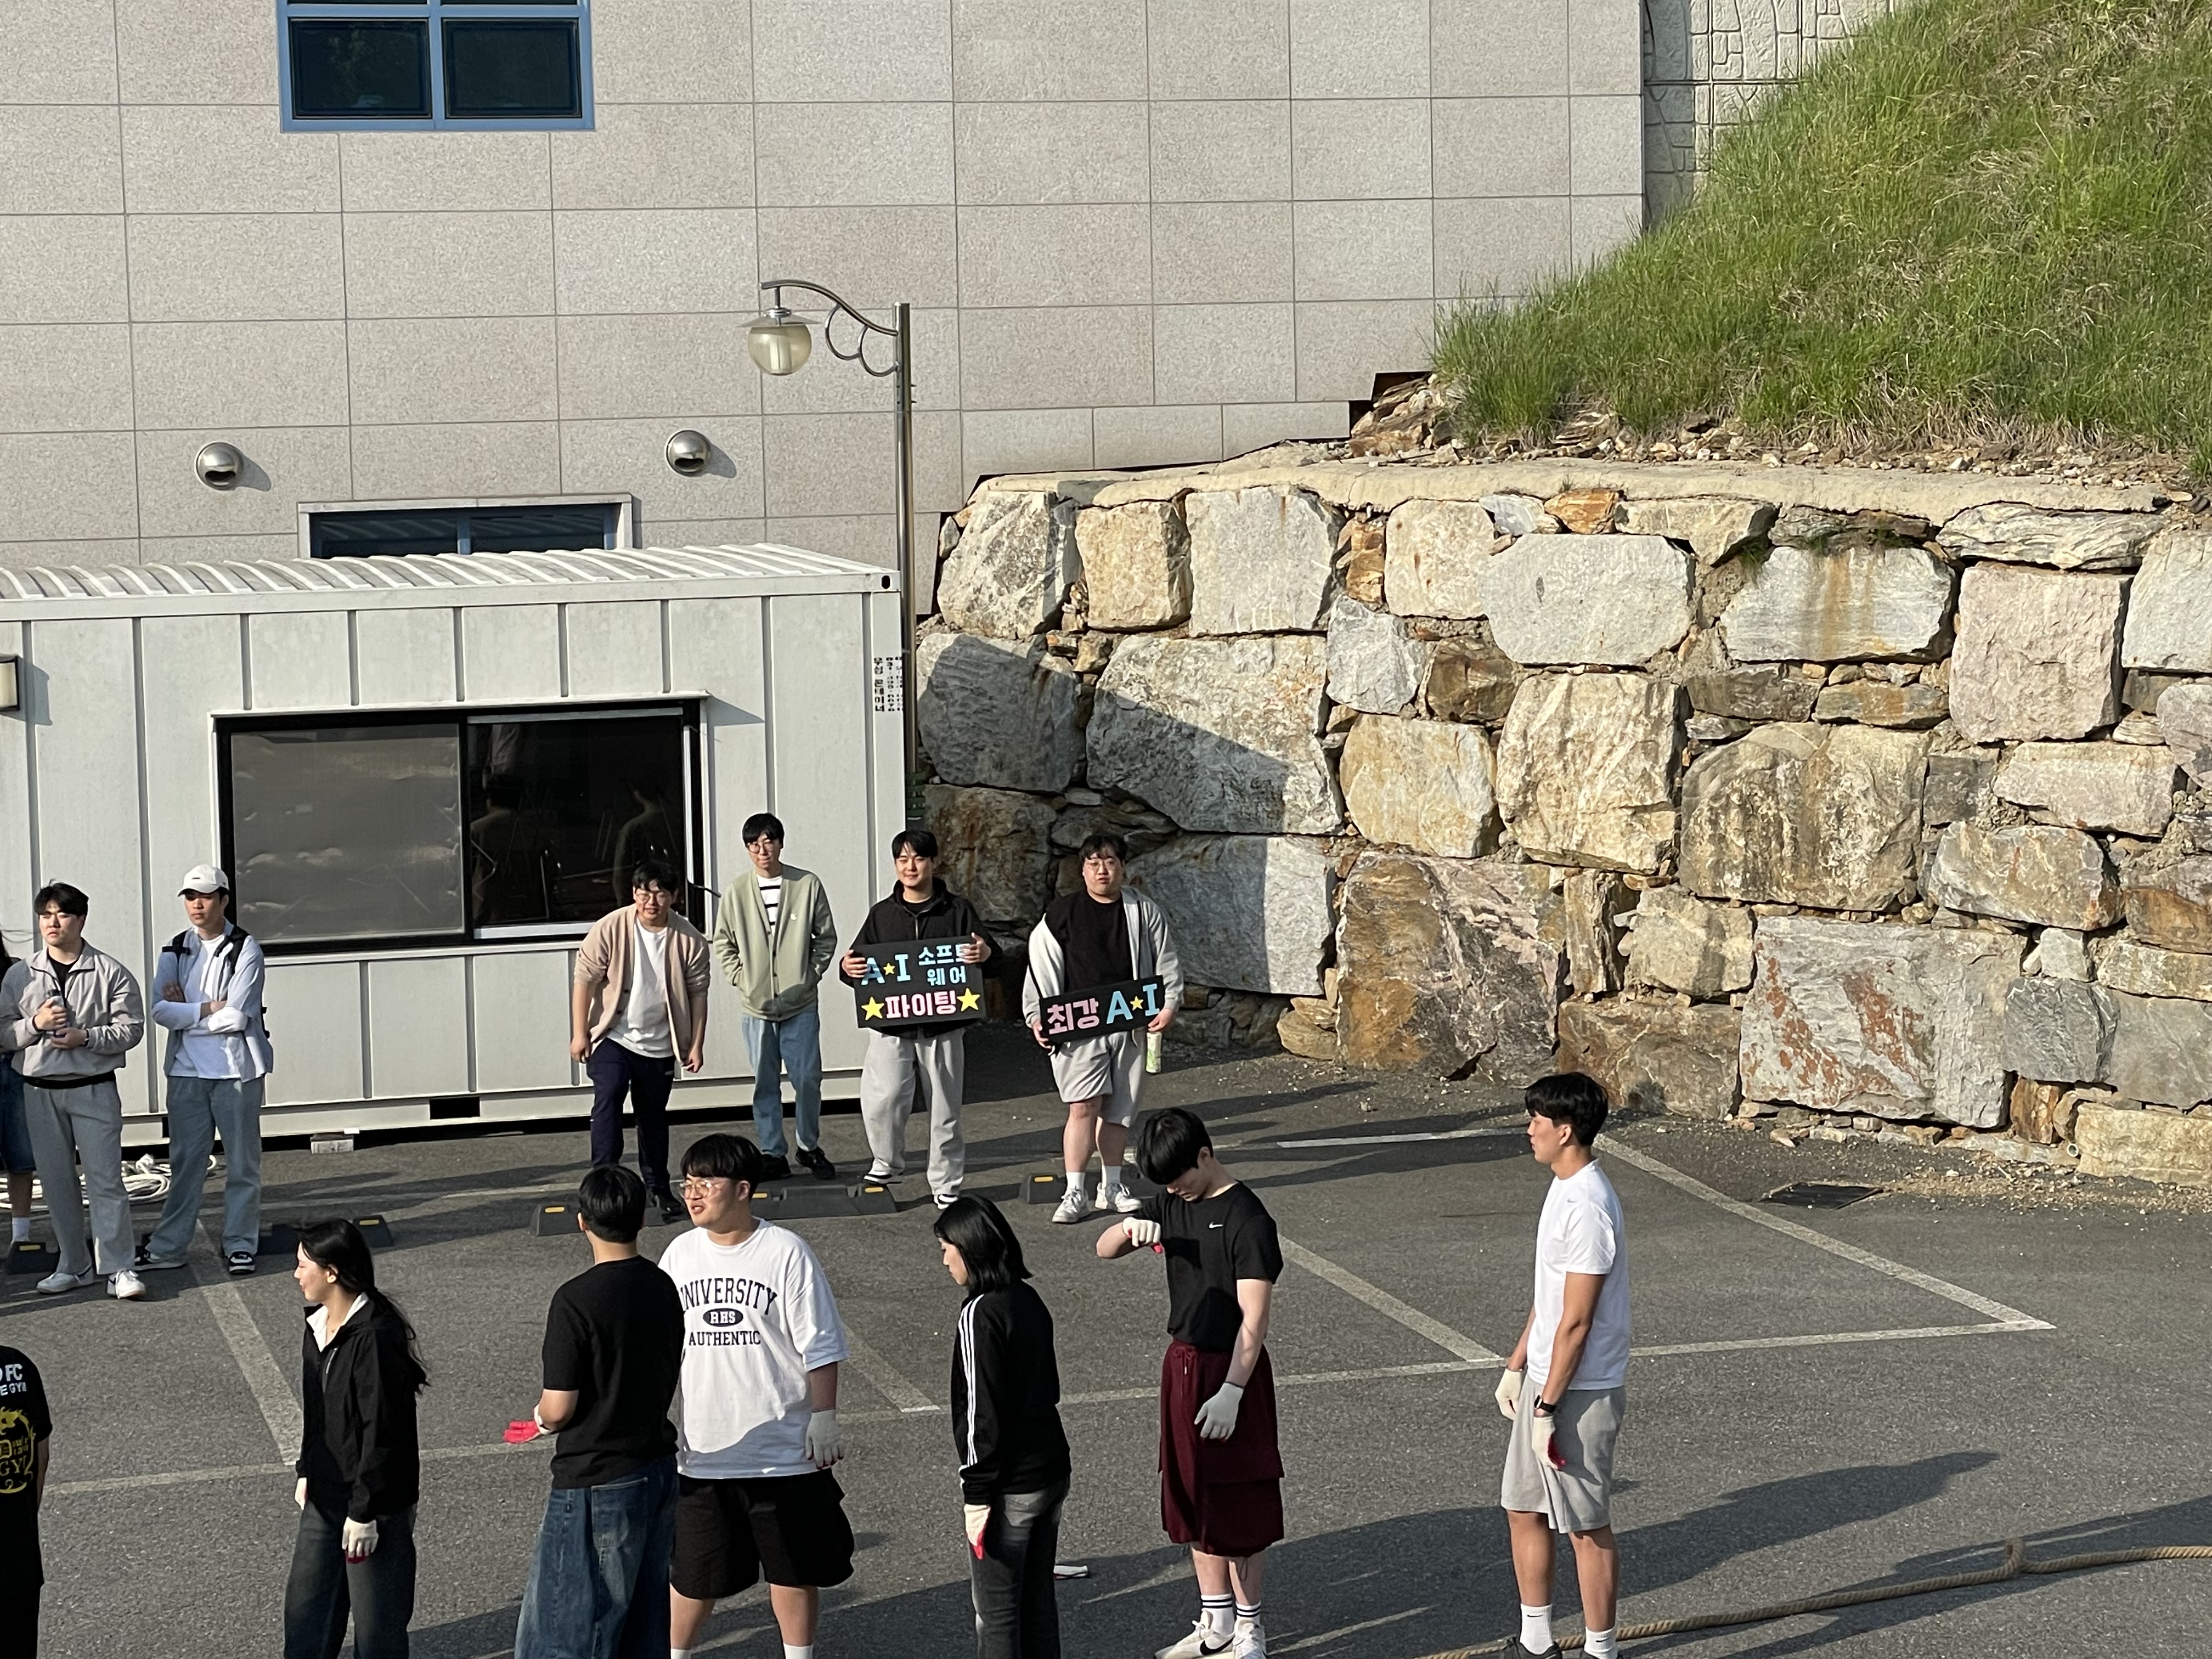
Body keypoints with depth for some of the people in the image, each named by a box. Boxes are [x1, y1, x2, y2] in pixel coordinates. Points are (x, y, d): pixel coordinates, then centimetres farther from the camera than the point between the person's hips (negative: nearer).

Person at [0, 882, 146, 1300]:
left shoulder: (110, 973, -2)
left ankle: (118, 1268, -5)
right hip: (40, 1091, 3)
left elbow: (130, 1028, -5)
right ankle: (74, 1266, 19)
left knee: (105, 1179, -7)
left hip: (94, 1089, -3)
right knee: (56, 1183, 9)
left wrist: (85, 1037, -18)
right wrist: (35, 1024, -13)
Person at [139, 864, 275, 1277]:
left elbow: (237, 1016, -15)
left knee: (242, 1162, 5)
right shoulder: (174, 952, 8)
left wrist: (185, 1012, -8)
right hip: (187, 1070, 4)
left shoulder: (245, 949, -6)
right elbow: (161, 1010, -5)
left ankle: (240, 1245, 13)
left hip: (236, 1069, -3)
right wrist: (208, 1008, -15)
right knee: (185, 1161, 9)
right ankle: (167, 1247, 14)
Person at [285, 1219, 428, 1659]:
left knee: (376, 1621, 4)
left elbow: (384, 1432, -23)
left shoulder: (375, 1337, -25)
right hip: (324, 1498, 9)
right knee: (305, 1606, 18)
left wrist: (365, 1511, -19)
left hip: (375, 1502, -9)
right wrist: (306, 1473, 18)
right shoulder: (318, 1327, 4)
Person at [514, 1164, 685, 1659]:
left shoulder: (577, 1300, -20)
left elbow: (557, 1410, -18)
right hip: (658, 1467, 8)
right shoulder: (662, 1287, 3)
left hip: (595, 1486, -8)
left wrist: (541, 1416, 4)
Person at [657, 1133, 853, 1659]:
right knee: (693, 1573, 9)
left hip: (785, 1452, -3)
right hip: (703, 1453, 3)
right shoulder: (680, 1253, 2)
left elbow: (819, 1346, -6)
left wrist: (824, 1418, -9)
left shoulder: (786, 1252, -9)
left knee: (793, 1568, 9)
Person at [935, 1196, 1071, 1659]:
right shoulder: (1030, 1301, 8)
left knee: (996, 1611, 0)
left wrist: (977, 1494, -14)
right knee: (1038, 1603, 16)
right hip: (1051, 1473, 8)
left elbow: (982, 1411, -19)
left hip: (1009, 1488, -8)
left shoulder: (980, 1314, -17)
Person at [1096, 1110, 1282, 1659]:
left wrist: (1232, 1392, -25)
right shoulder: (1172, 1204, 5)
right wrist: (1132, 1228, -13)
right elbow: (1104, 1249, 10)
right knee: (1192, 1500, 14)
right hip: (1183, 1365, 8)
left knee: (1238, 1508, 1)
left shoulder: (1247, 1218, -17)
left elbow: (1255, 1315, -21)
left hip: (1231, 1371, -8)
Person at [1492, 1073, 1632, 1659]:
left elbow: (1576, 1321, -23)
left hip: (1579, 1391, -10)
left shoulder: (1588, 1209, -24)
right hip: (1545, 1380, 10)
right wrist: (1516, 1367, 19)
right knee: (1524, 1510, 17)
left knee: (1587, 1527, 2)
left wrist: (1547, 1408, -21)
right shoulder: (1563, 1188, 8)